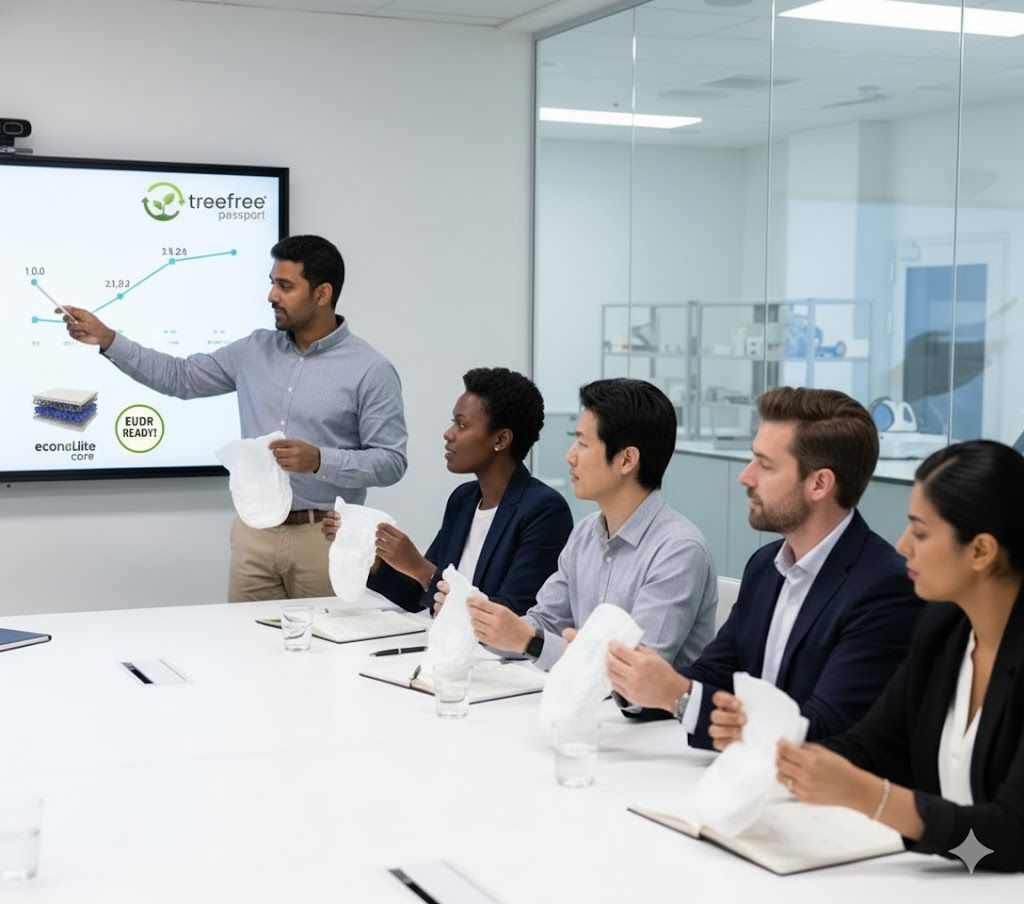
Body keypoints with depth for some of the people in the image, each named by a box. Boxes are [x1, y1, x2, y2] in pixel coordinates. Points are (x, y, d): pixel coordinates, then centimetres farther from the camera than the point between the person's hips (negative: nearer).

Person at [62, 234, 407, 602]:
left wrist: (319, 460, -22)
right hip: (254, 533, 4)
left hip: (323, 538, -4)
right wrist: (107, 339, 7)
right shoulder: (255, 350, 9)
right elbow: (180, 377, 15)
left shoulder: (370, 370, -7)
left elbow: (390, 462, -9)